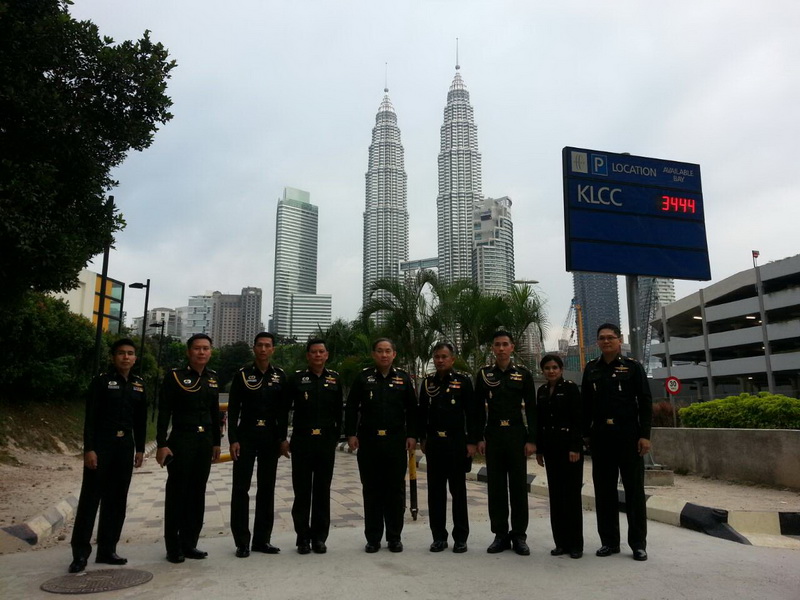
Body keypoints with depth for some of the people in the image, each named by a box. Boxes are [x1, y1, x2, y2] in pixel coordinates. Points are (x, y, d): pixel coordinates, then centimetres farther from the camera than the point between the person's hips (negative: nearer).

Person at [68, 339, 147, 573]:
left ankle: (107, 549, 18)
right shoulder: (101, 381, -5)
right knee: (90, 498, -2)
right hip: (101, 444, -5)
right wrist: (89, 449, -15)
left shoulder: (138, 384, 9)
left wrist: (139, 449, 10)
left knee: (116, 500, 9)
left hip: (125, 446, 5)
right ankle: (80, 553, 7)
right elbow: (90, 418, -9)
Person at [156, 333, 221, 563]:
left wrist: (216, 442, 13)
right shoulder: (174, 376, -6)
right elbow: (164, 413, -8)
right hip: (181, 441, -5)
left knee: (197, 494, 10)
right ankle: (173, 548, 14)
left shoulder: (212, 378, 9)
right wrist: (162, 444, -14)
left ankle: (189, 544, 21)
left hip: (205, 442, 5)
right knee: (177, 494, 2)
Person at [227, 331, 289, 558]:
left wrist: (283, 438, 0)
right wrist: (233, 440, -9)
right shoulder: (242, 374, -1)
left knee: (267, 489, 8)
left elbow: (283, 411, 6)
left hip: (270, 437, 2)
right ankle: (242, 542, 9)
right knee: (241, 489, 0)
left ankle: (262, 539, 18)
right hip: (246, 436, -2)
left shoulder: (280, 376, 5)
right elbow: (233, 410, -2)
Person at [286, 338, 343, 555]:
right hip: (302, 441, -1)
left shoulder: (334, 379, 5)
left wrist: (335, 437, 6)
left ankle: (319, 537, 18)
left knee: (322, 491, 8)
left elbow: (338, 411, 10)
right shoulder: (297, 378, 0)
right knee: (302, 492, 6)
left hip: (326, 442, 2)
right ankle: (303, 538, 17)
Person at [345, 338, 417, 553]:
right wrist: (351, 434, -3)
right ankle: (373, 538, 16)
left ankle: (394, 537, 18)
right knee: (371, 490, 6)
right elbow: (351, 408, 4)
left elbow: (412, 410, 8)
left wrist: (412, 435, 1)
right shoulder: (363, 377, 3)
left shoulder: (403, 378, 6)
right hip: (368, 441, 0)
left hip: (396, 441, 1)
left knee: (396, 490, 6)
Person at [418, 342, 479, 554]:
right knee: (435, 491, 7)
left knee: (458, 491, 5)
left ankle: (460, 538, 15)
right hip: (434, 443, 3)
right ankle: (439, 536, 17)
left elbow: (472, 414, -5)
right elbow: (422, 413, 12)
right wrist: (422, 438, 8)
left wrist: (472, 442, -8)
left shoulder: (463, 381, -3)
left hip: (457, 442, -3)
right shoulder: (428, 383, 8)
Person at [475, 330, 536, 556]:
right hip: (493, 435, 1)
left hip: (517, 434, -1)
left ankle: (519, 535, 13)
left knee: (518, 485, 3)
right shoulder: (483, 374, 5)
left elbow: (531, 409, 2)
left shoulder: (523, 374, 3)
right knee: (495, 486, 5)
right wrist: (479, 438, -2)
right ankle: (500, 535, 14)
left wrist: (531, 439, -4)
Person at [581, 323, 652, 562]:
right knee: (604, 490, 7)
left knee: (634, 490, 3)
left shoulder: (633, 367, 1)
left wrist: (644, 435, -10)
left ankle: (638, 543, 13)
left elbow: (645, 403, -3)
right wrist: (584, 434, 6)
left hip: (628, 435, -3)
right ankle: (609, 541, 17)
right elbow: (586, 405, 10)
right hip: (600, 436, 3)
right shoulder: (591, 369, 9)